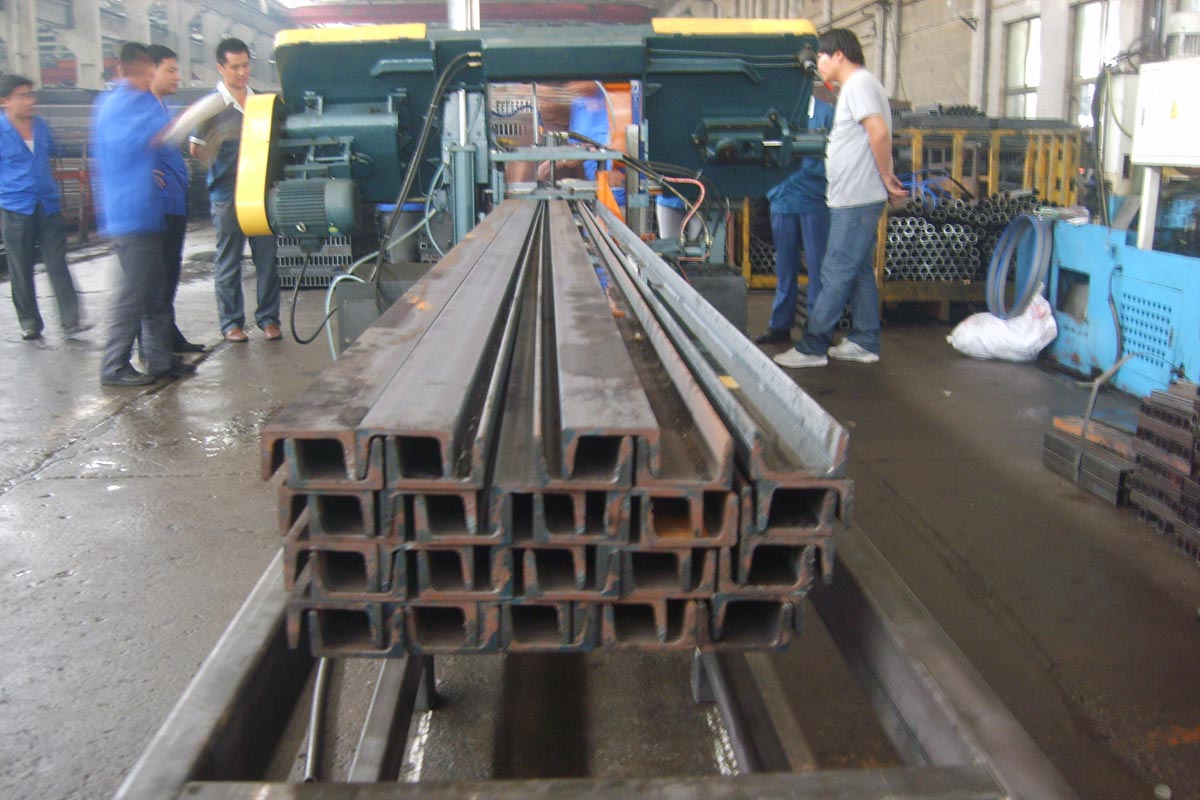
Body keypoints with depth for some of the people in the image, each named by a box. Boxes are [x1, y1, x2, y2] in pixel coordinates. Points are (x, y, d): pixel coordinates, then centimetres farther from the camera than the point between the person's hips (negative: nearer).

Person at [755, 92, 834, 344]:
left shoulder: (825, 112, -1)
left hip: (815, 200, -3)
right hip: (783, 199, 4)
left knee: (818, 266, 0)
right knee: (784, 266, 12)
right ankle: (780, 325, 22)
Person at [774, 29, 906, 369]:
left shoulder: (859, 84, -12)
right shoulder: (857, 85, 20)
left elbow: (879, 133, -23)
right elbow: (875, 137, 19)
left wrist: (886, 179, -16)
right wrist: (887, 179, 10)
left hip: (855, 200, -10)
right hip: (855, 198, 10)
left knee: (835, 274, -7)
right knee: (859, 271, 13)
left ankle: (812, 348, -3)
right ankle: (864, 343, 20)